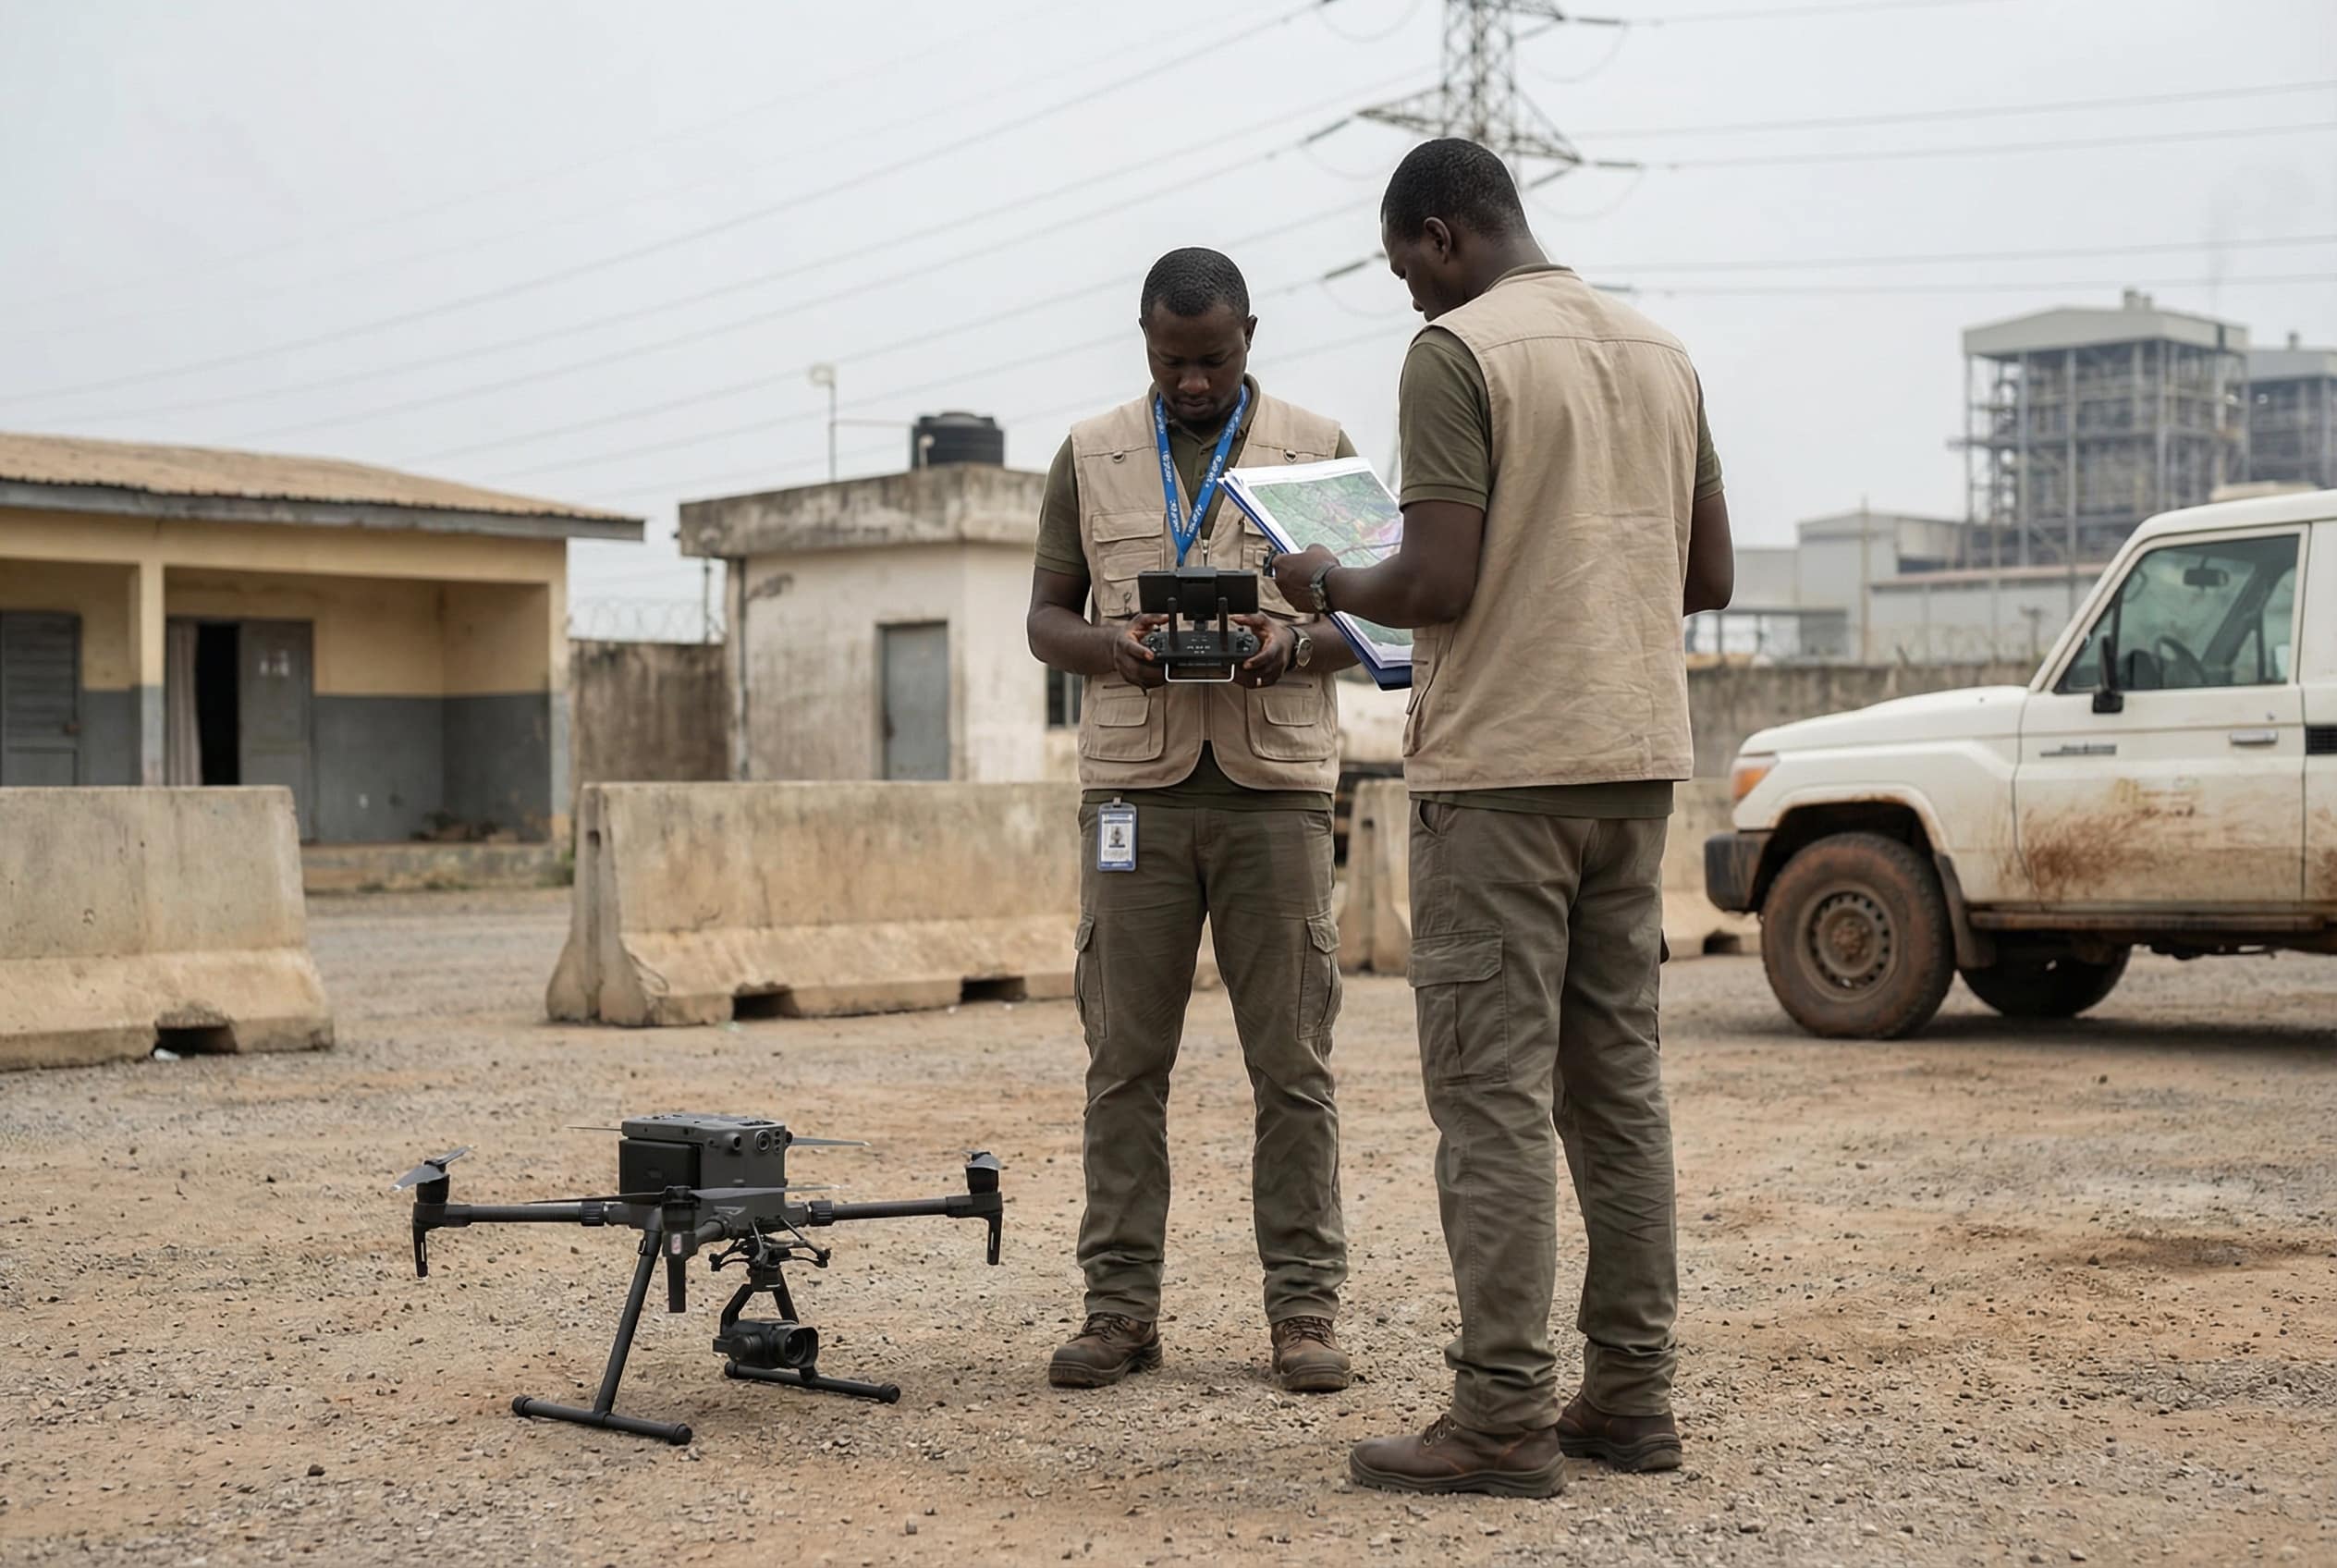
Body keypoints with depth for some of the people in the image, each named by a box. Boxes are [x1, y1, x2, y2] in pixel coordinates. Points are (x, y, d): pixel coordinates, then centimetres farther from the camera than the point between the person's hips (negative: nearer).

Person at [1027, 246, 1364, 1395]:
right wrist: (1110, 646, -11)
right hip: (1137, 783, 1)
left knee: (1291, 1060, 0)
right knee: (1125, 1059, 1)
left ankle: (1303, 1308, 6)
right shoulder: (1090, 458, 12)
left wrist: (1296, 644, -13)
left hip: (1276, 783, -1)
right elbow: (1046, 617, 12)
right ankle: (1121, 1306, 8)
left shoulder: (1320, 449, 9)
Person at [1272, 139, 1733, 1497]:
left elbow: (1438, 583, -16)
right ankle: (1632, 1395, 15)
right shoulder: (1659, 351, 14)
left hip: (1502, 769, -7)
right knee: (1618, 1078, 11)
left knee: (1494, 1092, -4)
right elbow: (1710, 576, 15)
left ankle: (1505, 1417, -3)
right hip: (1636, 760, 7)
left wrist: (1329, 588, 2)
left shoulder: (1458, 354, -9)